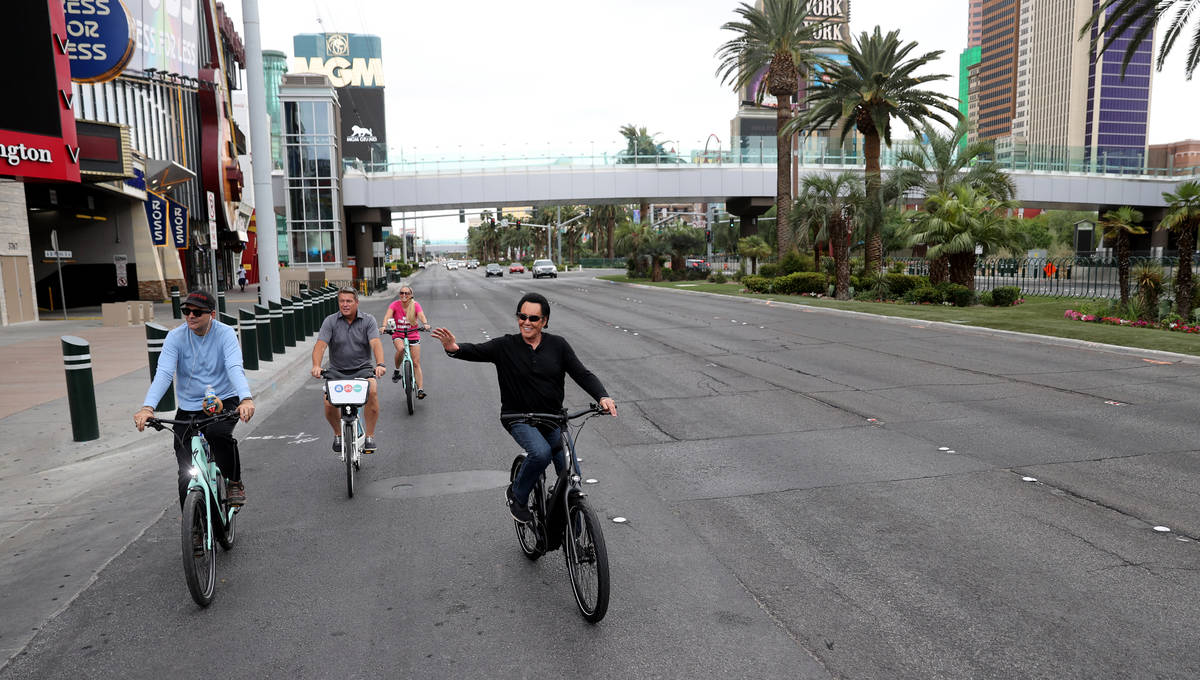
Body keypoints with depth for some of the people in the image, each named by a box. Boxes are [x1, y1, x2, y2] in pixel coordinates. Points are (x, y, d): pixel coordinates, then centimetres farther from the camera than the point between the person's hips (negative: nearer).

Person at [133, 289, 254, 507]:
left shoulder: (225, 334, -10)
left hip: (223, 401, -2)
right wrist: (147, 407, -34)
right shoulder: (176, 336, -6)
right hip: (188, 408, 2)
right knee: (187, 472, -3)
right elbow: (163, 373, -17)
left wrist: (246, 398, -43)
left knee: (219, 434, -35)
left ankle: (234, 483, -9)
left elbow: (235, 368, -25)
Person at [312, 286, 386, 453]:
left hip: (362, 369, -1)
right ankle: (338, 433, 9)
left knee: (372, 391, -30)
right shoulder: (330, 321, 0)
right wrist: (316, 365, -30)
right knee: (328, 400, -22)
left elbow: (376, 343, -15)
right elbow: (320, 345, -11)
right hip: (337, 371, 1)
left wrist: (380, 364, -34)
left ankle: (370, 436, -15)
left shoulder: (368, 320, -1)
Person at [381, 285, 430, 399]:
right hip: (398, 335, -1)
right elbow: (388, 315, -23)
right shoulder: (395, 305, -7)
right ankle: (397, 370, -9)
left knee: (416, 363, -2)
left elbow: (421, 315, -23)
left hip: (413, 335, 1)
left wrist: (425, 324, -45)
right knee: (401, 348, -35)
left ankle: (420, 389, 2)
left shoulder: (415, 305, -6)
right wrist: (384, 326, -43)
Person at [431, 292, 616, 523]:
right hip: (520, 419, -3)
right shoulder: (506, 346, -5)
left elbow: (582, 374, -3)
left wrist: (602, 396, -21)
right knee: (541, 452, -32)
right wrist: (454, 348, -42)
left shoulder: (557, 345, 0)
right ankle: (517, 495, -2)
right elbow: (476, 351, -19)